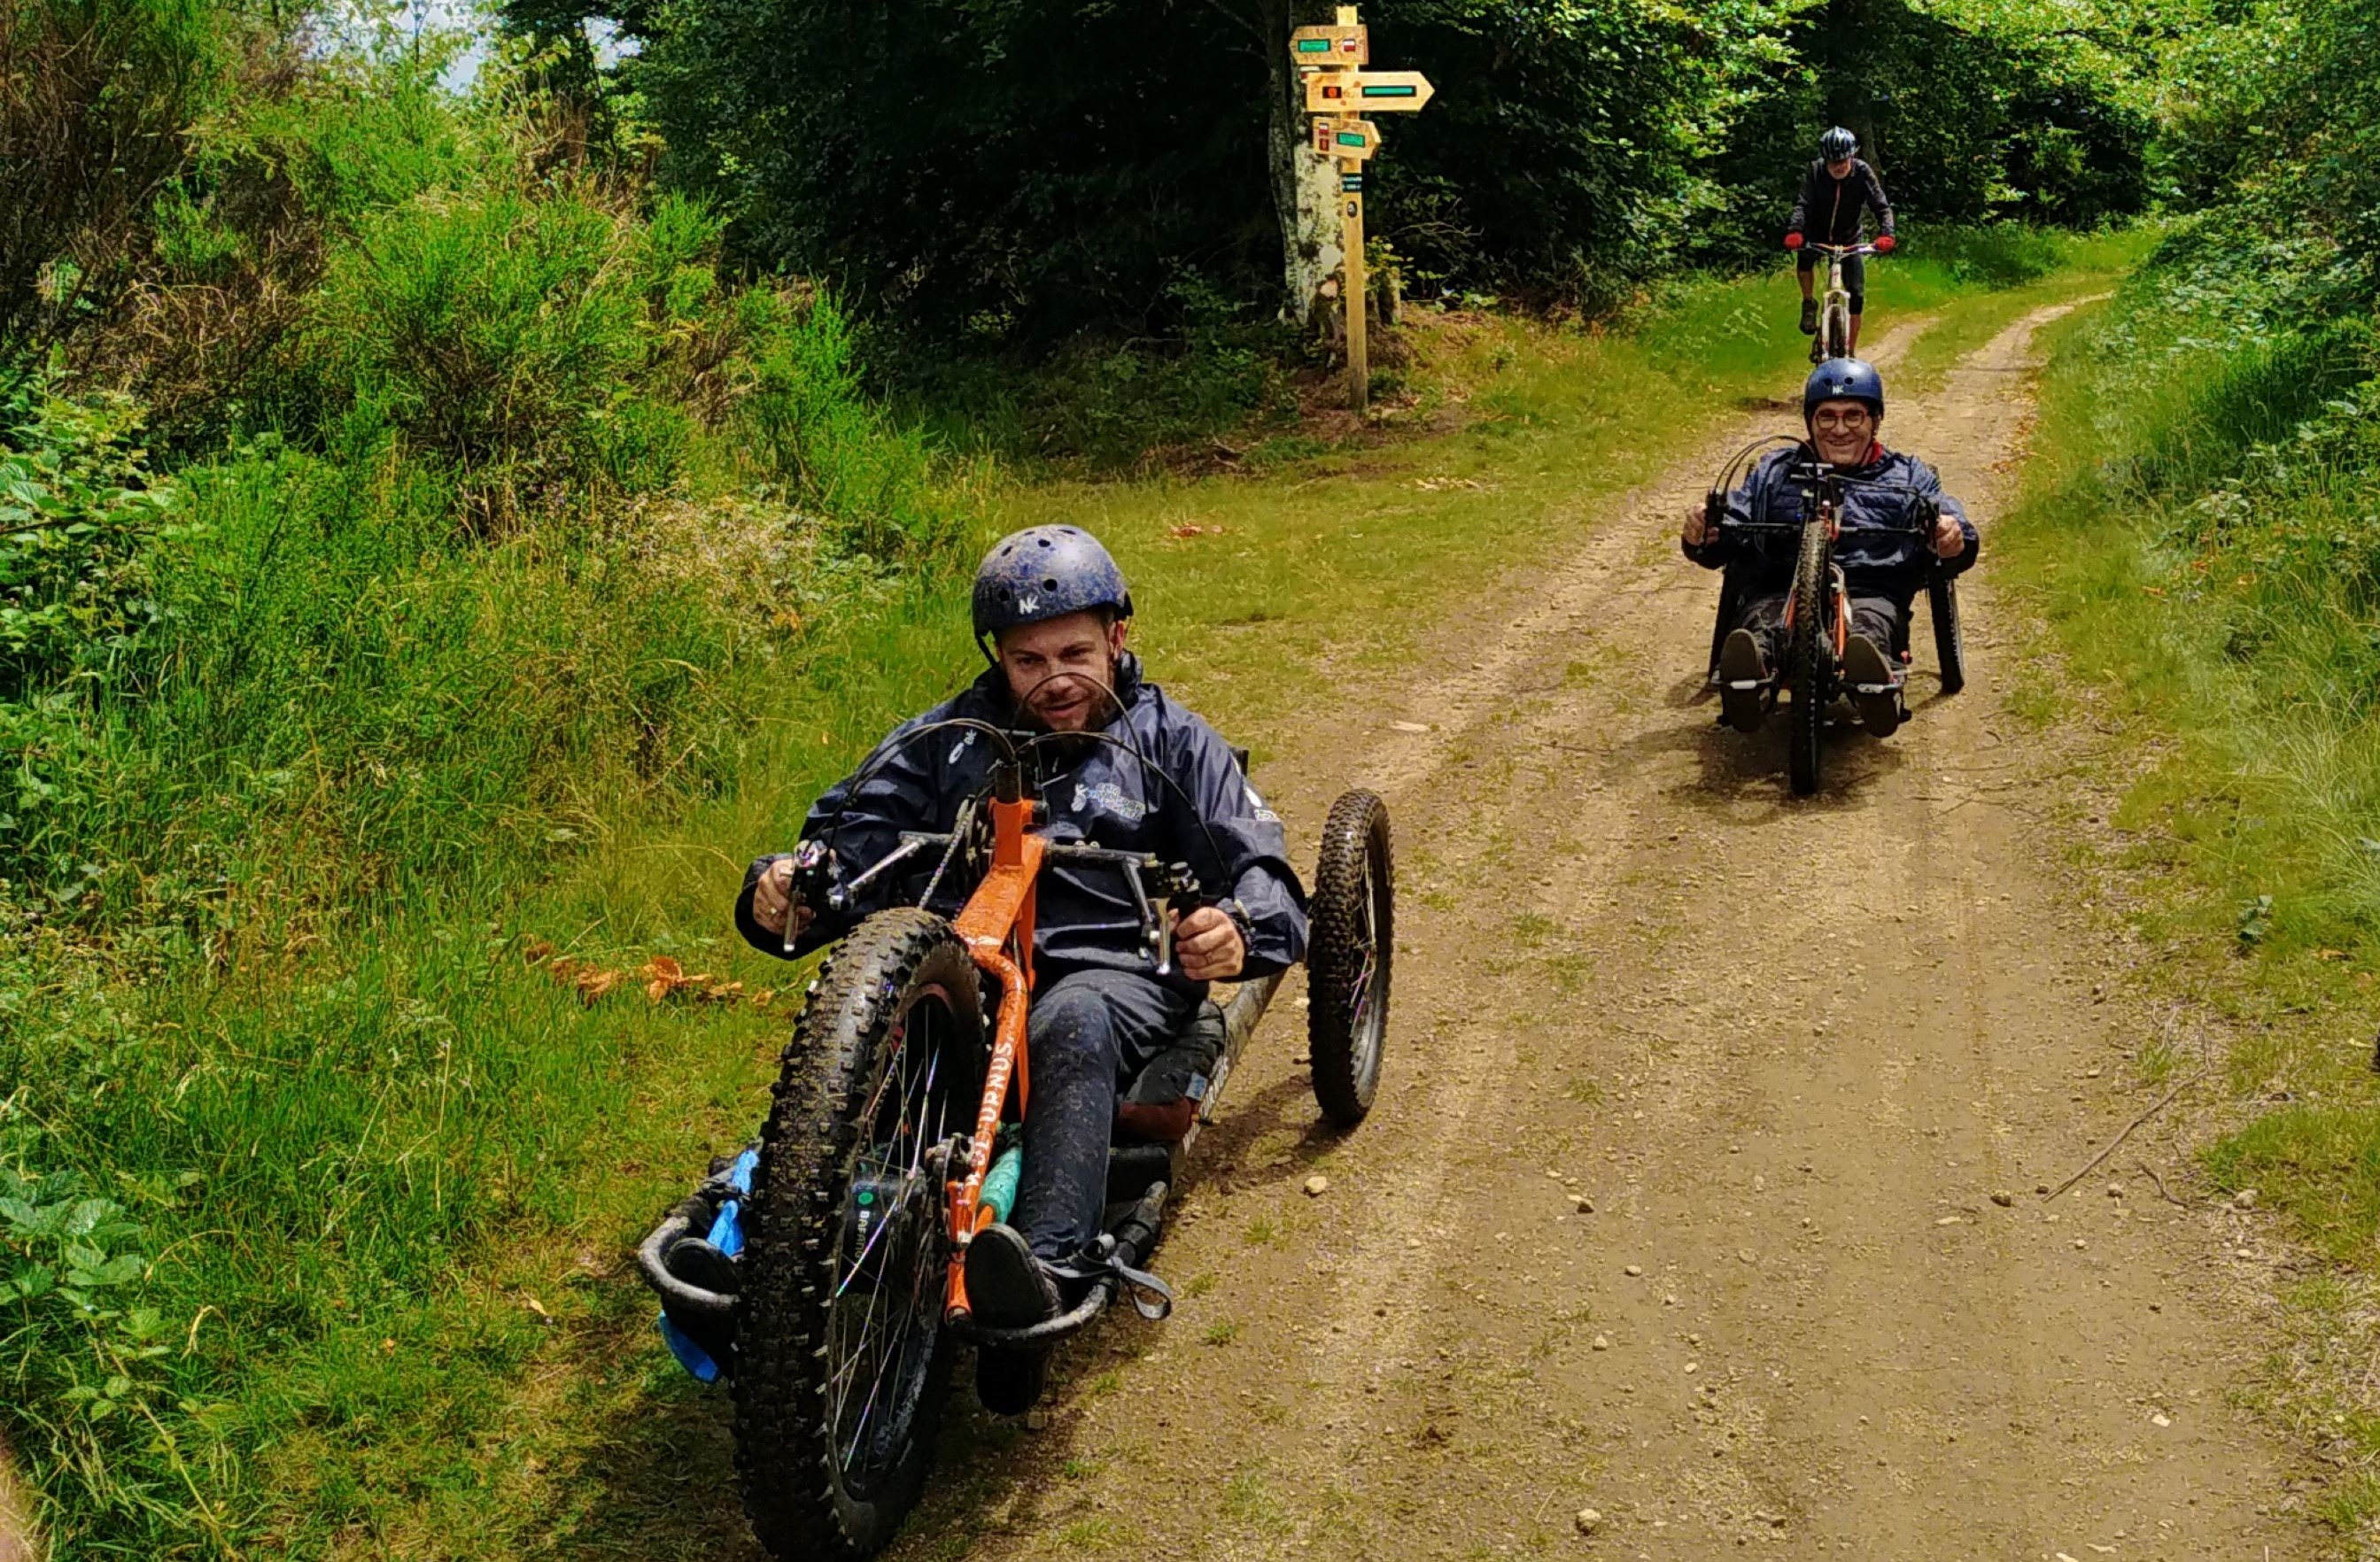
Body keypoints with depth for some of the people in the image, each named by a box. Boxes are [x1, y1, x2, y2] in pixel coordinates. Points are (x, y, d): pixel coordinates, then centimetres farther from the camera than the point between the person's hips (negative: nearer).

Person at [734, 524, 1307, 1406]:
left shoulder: (1172, 745, 18)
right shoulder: (943, 743, 23)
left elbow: (1261, 874, 6)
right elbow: (849, 843, 13)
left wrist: (1237, 928, -19)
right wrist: (781, 892, -12)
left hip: (1110, 971, -2)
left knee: (1073, 1023, -39)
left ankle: (1048, 1272, -55)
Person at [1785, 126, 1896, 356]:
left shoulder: (1862, 173, -21)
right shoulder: (1815, 172, -21)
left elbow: (1882, 206, -25)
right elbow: (1802, 204, -31)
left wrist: (1886, 233, -44)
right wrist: (1794, 230, -51)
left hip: (1849, 239, -1)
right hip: (1816, 235, 1)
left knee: (1857, 294, -6)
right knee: (1804, 258, -26)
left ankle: (1851, 351, 6)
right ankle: (1809, 304, 4)